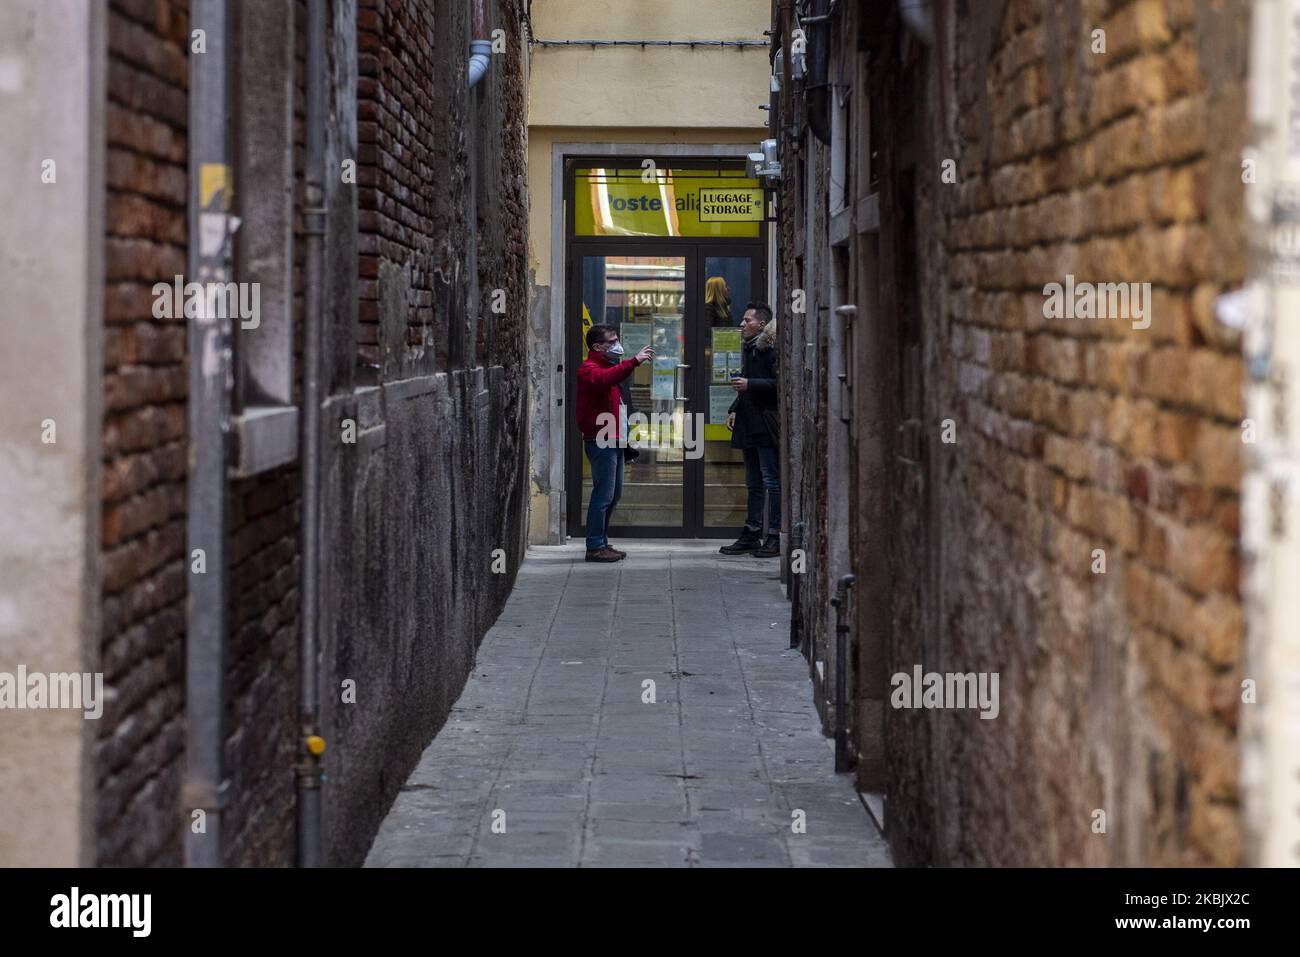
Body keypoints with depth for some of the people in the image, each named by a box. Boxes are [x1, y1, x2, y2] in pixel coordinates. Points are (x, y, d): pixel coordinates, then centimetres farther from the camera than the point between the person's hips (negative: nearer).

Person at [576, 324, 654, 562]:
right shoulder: (589, 368, -10)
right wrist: (634, 360, -37)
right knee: (603, 494, -11)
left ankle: (602, 543, 20)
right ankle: (595, 547, -9)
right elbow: (603, 380, -34)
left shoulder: (608, 366, 23)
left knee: (614, 493, 13)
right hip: (601, 441, -10)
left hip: (615, 441, 10)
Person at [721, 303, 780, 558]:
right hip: (749, 426, 10)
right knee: (754, 483, 14)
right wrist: (735, 410, 17)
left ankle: (775, 536, -1)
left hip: (767, 426, -10)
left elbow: (780, 384, -20)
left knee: (772, 481, -5)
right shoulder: (749, 348, 18)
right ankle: (751, 534, 19)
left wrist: (749, 385, -20)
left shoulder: (773, 348, -12)